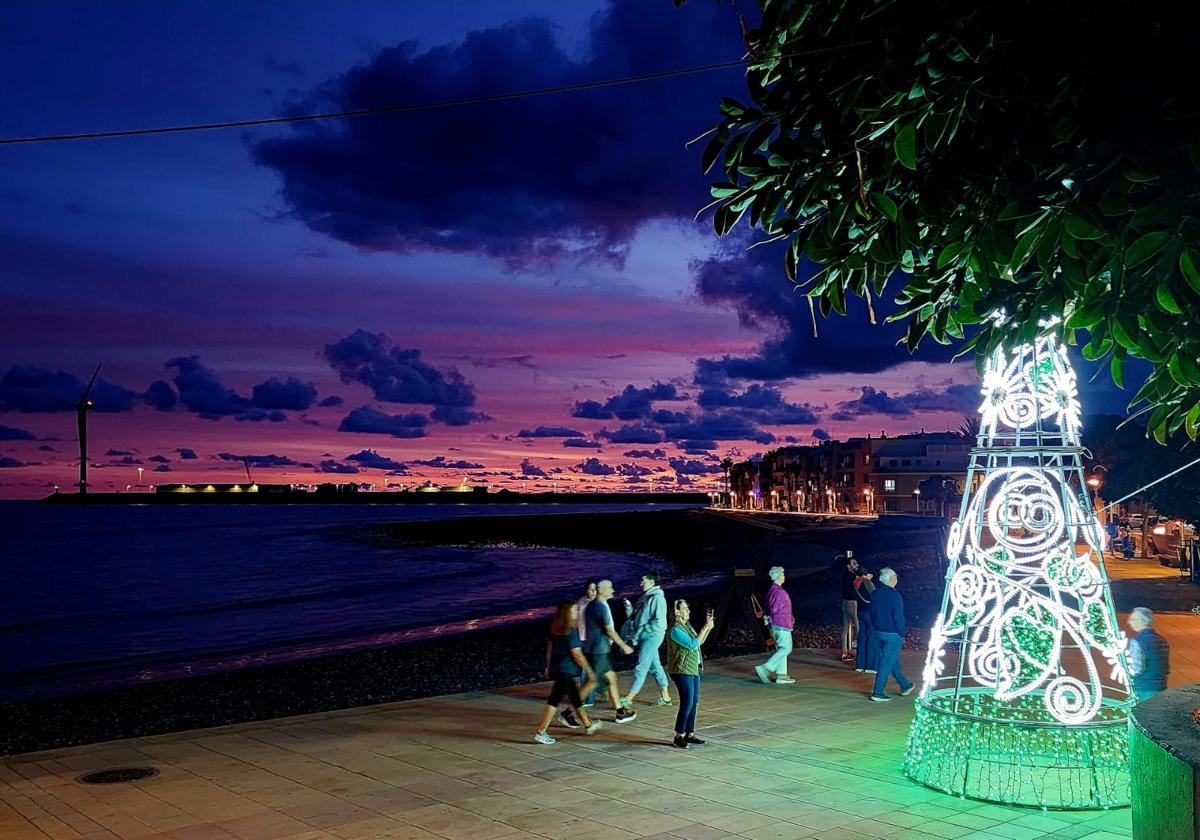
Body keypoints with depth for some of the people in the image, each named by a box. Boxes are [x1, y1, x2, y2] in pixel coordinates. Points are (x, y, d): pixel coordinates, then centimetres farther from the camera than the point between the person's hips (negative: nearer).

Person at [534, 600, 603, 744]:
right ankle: (540, 733, -7)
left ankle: (588, 725, 34)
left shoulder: (555, 629, 7)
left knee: (575, 696, 20)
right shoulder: (570, 631, -18)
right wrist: (589, 671, -9)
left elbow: (549, 648, 15)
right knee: (554, 700, -7)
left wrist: (548, 667, 24)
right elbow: (576, 654, -17)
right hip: (565, 670, -9)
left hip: (555, 668, 9)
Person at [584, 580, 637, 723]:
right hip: (598, 650, -10)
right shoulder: (601, 607, -18)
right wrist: (624, 646, -14)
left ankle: (620, 712, 20)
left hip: (600, 650, 10)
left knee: (612, 678, 14)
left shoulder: (592, 605, 11)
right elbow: (609, 630, -20)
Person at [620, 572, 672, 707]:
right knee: (655, 666, 14)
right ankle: (665, 697, 23)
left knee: (641, 667, -7)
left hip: (652, 636, -9)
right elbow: (639, 617, 19)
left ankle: (628, 700, -7)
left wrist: (641, 630, -17)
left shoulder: (657, 598, -16)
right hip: (644, 636, 9)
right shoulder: (646, 597, 12)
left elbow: (659, 623, -21)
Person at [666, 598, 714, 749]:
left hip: (693, 669, 9)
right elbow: (692, 644, -21)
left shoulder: (686, 625, 11)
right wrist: (704, 628, -16)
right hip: (682, 670, -9)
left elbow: (698, 642, 21)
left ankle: (690, 734, 19)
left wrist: (708, 629, 8)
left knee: (694, 702, 11)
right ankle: (679, 736, 1)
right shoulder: (675, 629, -18)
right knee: (687, 703, -8)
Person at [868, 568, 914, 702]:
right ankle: (877, 693, -2)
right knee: (886, 663, -3)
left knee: (893, 661, 19)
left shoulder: (874, 594, 5)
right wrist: (902, 635, -8)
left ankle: (905, 686, 33)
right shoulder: (894, 595, -18)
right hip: (892, 635, -8)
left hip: (879, 633, 8)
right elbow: (898, 617, -17)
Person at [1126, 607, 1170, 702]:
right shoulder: (1162, 640, 13)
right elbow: (1167, 670, 18)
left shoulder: (1136, 642, -14)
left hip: (1143, 692, -8)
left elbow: (1136, 670, -20)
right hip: (1161, 691, 8)